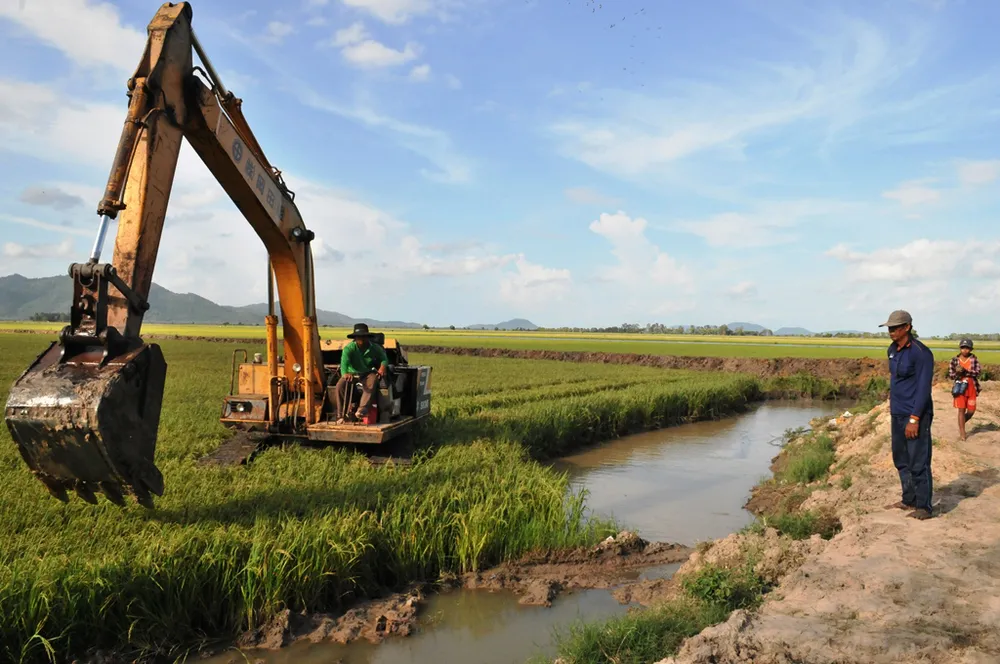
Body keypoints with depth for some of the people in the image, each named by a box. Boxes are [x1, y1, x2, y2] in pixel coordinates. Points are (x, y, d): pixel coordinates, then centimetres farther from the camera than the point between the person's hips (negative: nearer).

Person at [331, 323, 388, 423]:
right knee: (340, 386, -27)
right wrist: (345, 373, -54)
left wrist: (383, 366, -21)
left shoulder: (375, 348, -6)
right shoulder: (349, 348, -15)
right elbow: (344, 362, -31)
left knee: (371, 385, -35)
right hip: (352, 373, 0)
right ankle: (341, 415, -20)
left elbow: (384, 359, 5)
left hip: (368, 373, 0)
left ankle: (362, 410, -45)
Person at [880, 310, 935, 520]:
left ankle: (923, 507, 4)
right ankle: (909, 500, 26)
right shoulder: (892, 350, 10)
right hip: (897, 414, 8)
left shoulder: (921, 353, -15)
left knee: (918, 463, -4)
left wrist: (914, 419, -20)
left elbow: (923, 388, -17)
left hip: (915, 416, -8)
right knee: (901, 460, 15)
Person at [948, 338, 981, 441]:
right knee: (961, 409, -2)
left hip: (972, 388, 1)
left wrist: (964, 371, -24)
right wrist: (958, 373, -21)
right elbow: (951, 375, -1)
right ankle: (962, 433, 5)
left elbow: (977, 372, -12)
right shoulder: (954, 360, -1)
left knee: (971, 411, 6)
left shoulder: (974, 359, -1)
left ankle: (961, 424, 34)